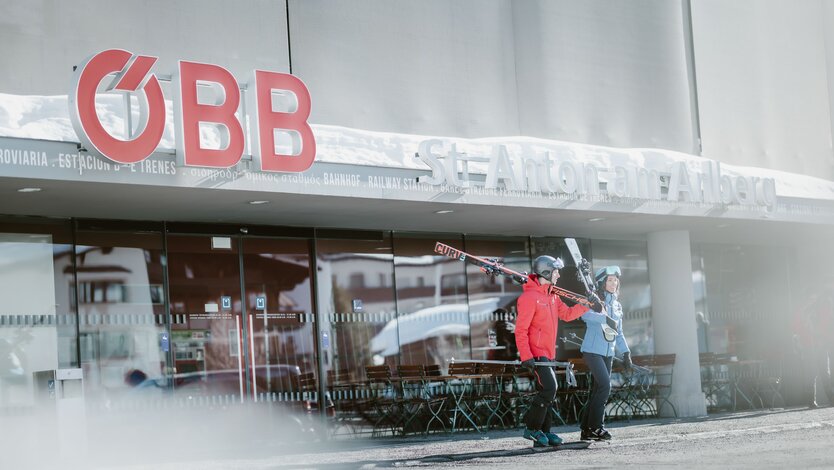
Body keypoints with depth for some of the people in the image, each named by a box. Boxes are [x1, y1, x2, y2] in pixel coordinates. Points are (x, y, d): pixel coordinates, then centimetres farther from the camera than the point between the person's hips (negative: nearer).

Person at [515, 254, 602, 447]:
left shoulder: (552, 296, 13)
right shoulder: (529, 297, -16)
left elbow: (567, 314, 21)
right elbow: (521, 329, -18)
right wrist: (526, 357, -24)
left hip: (548, 354, 9)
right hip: (536, 354, -9)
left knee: (547, 391, 10)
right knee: (549, 389, -16)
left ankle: (543, 432, 16)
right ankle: (532, 428, -6)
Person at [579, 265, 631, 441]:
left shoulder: (617, 305, 17)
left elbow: (619, 333, 23)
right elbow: (585, 314, -27)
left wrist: (626, 352, 14)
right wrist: (606, 318, -36)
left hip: (608, 353, 7)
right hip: (592, 350, -7)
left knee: (598, 390, 6)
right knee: (605, 385, -18)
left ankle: (587, 430, 11)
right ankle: (595, 427, -12)